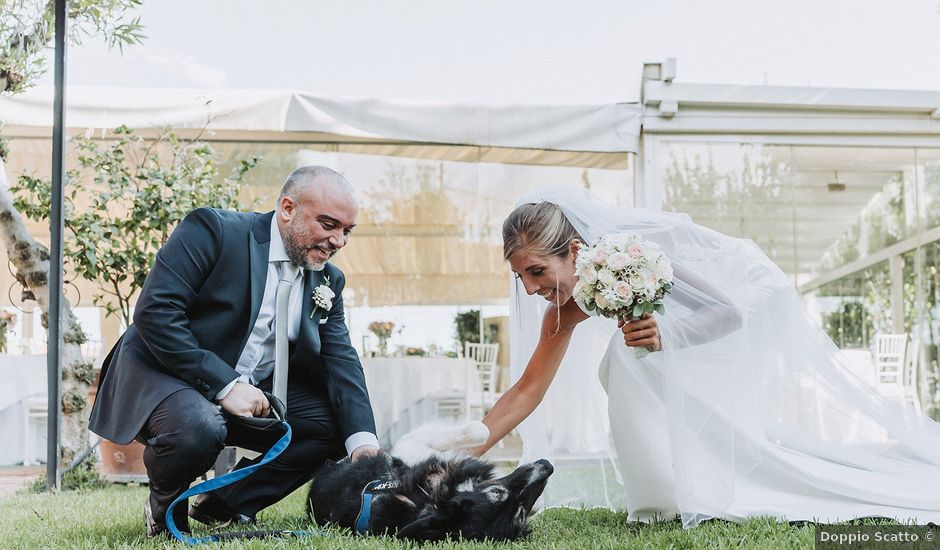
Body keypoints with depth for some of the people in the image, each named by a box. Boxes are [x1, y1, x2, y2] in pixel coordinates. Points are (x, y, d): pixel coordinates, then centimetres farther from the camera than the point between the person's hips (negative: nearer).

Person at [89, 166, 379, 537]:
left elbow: (340, 360, 0)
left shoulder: (328, 280, 6)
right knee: (198, 430, -38)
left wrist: (362, 438, -18)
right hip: (165, 374, -7)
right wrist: (223, 385, -27)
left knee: (336, 423, -8)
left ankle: (226, 504, 6)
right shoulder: (212, 230, -14)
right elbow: (154, 311, -22)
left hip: (251, 391, 7)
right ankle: (163, 509, -2)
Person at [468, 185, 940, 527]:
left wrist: (668, 335, -52)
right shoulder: (565, 311, -18)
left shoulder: (647, 239, -38)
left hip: (759, 301, -7)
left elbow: (738, 304, -36)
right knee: (620, 365, -9)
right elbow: (526, 392, -15)